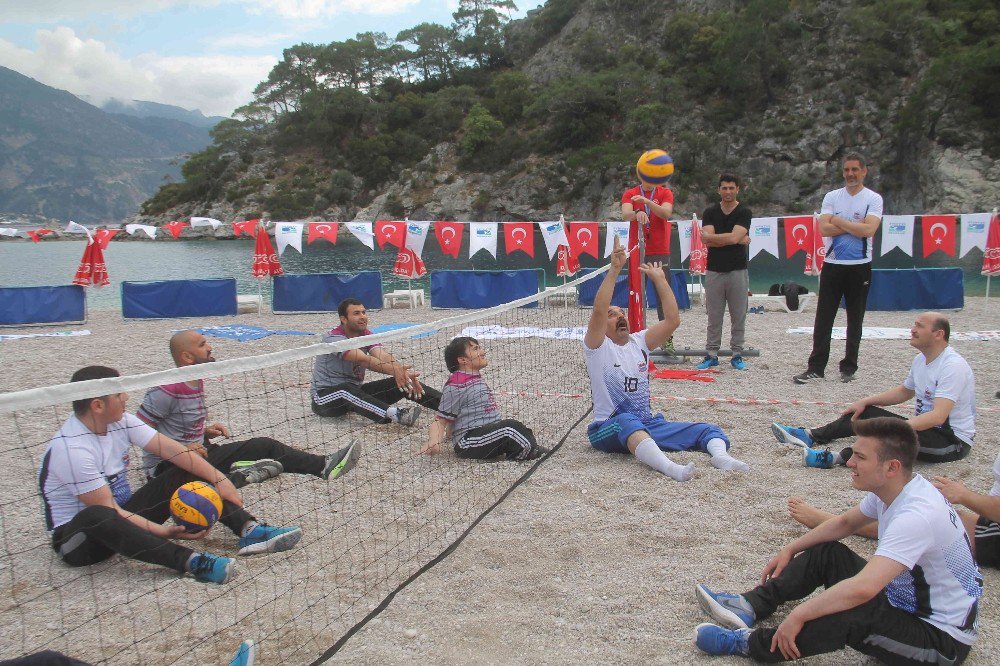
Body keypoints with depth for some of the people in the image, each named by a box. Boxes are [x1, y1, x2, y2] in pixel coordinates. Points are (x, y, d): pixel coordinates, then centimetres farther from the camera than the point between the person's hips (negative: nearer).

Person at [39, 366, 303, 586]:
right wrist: (164, 532, -31)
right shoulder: (71, 449, -27)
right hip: (77, 537, -8)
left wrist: (219, 479, -14)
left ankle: (249, 530, -22)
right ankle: (191, 561, -48)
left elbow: (170, 448, -6)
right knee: (96, 517, -43)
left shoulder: (120, 421, -4)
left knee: (186, 473, -6)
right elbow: (106, 509, -28)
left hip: (123, 513, 8)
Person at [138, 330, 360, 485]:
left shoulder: (196, 382, 11)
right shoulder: (168, 389, -19)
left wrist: (205, 431, 6)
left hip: (199, 452, 9)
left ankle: (324, 465, -4)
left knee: (265, 445, 0)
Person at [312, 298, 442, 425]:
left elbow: (383, 356, -19)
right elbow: (363, 360, -36)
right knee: (345, 390, -41)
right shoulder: (334, 338, -21)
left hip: (356, 391, 7)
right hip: (325, 396, -7)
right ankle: (394, 413, -62)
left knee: (401, 383, -9)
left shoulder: (367, 335, 1)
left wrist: (405, 374, -38)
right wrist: (394, 370, -50)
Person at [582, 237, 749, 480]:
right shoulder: (598, 347, -1)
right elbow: (598, 310, -20)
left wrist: (659, 279, 0)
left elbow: (672, 320, 2)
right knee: (628, 421, -42)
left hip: (648, 425, 6)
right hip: (609, 429, -6)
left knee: (708, 430, -12)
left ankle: (721, 456, -44)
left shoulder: (639, 342, 15)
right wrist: (614, 270, -23)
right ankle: (669, 467, -65)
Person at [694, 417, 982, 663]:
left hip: (941, 639, -10)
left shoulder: (917, 516, -34)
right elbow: (845, 523, 16)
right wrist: (790, 550, 12)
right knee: (825, 552, 9)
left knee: (848, 616, -33)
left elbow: (862, 589, -43)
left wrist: (798, 615, -35)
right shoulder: (891, 489, -3)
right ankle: (751, 606, 1)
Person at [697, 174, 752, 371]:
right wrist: (739, 240, -9)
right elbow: (707, 241, -8)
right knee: (714, 317, 6)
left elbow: (734, 237, -16)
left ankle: (737, 355, 13)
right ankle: (712, 355, 12)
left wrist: (712, 237, -6)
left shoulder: (744, 212, 0)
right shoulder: (710, 212, 7)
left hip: (738, 271, -1)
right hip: (714, 271, 2)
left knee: (738, 316, 4)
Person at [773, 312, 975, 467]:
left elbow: (938, 416, -32)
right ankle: (811, 436, -7)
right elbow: (904, 392, 23)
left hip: (953, 440, -9)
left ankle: (837, 458, -42)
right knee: (865, 412, 2)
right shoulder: (921, 360, 8)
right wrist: (865, 402, 11)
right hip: (924, 426, 9)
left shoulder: (952, 366, -22)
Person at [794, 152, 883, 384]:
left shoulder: (873, 199, 0)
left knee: (855, 320, 7)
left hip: (860, 267, -2)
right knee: (823, 319, 0)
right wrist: (856, 225, -10)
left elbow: (869, 229, -17)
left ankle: (848, 367, 16)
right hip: (833, 265, 2)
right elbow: (824, 228, -7)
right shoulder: (831, 197, 7)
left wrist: (839, 221, -9)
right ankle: (816, 367, 2)